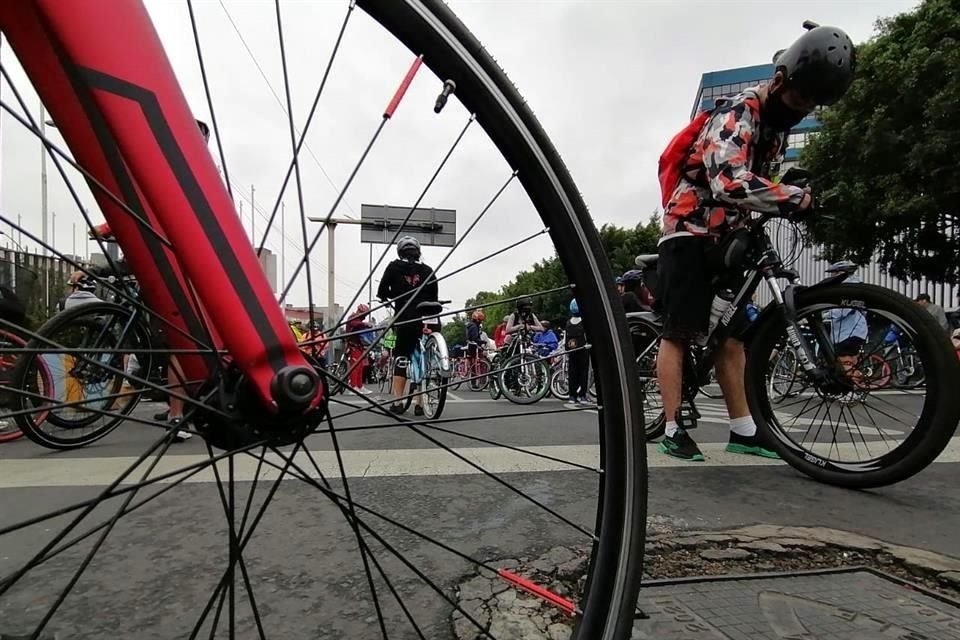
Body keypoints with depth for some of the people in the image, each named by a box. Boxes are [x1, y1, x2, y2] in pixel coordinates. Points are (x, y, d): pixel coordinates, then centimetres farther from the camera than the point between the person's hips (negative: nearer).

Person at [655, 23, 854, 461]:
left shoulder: (777, 124, 14)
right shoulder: (737, 114, -15)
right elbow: (730, 183, -32)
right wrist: (799, 198, -24)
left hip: (725, 238, 9)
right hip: (689, 232, -9)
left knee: (731, 335, 7)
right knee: (678, 334, -7)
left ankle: (743, 431, 14)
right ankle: (673, 430, 0)